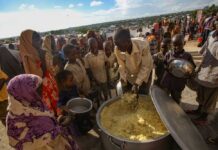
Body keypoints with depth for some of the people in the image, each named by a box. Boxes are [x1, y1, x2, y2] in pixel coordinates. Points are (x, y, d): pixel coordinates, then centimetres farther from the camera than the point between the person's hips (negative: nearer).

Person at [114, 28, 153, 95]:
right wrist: (123, 80, -18)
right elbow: (122, 66, -13)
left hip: (144, 72, -2)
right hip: (130, 75, 3)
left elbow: (145, 67, -27)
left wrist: (136, 83, -30)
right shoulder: (118, 50, -28)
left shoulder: (143, 45, -36)